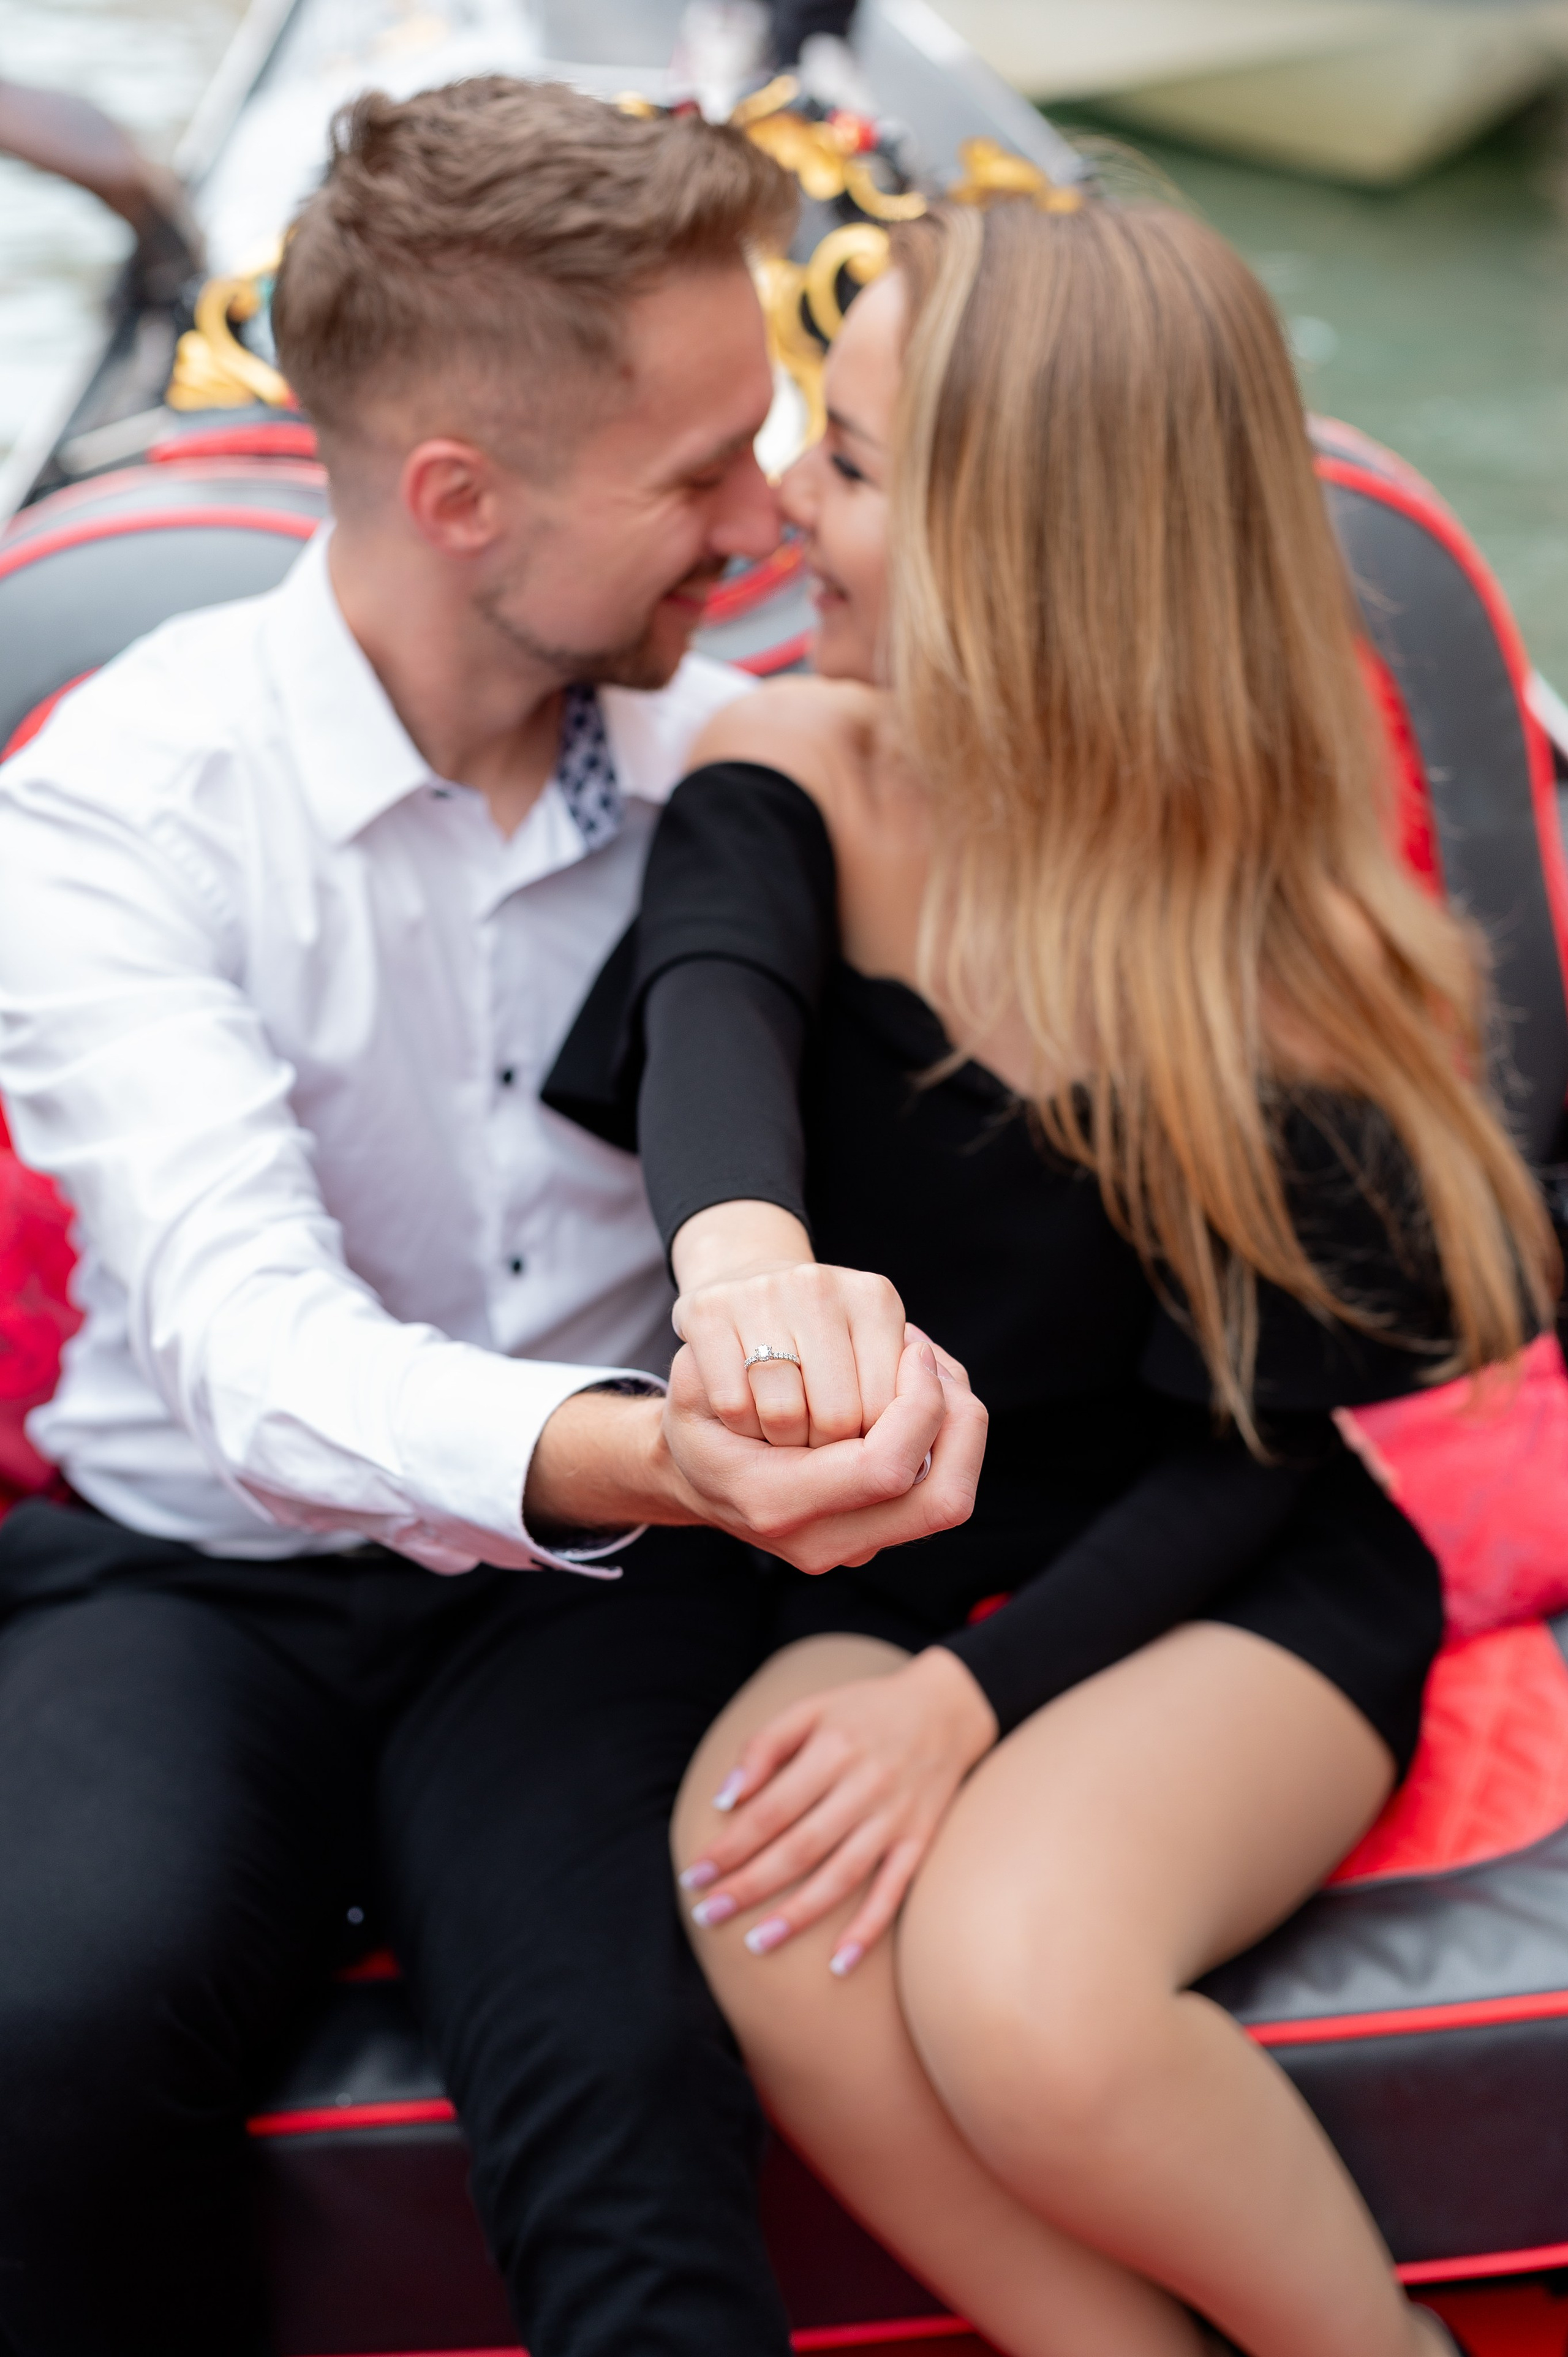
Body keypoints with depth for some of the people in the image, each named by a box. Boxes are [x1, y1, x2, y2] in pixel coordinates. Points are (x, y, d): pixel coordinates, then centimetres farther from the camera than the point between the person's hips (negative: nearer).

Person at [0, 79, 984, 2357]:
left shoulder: (734, 761, 2)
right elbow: (248, 1353, -23)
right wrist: (641, 1458, -42)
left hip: (608, 1579, 1)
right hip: (199, 1573, 0)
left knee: (630, 2099, -30)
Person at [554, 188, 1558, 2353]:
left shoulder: (1268, 931, -13)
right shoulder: (788, 777, -4)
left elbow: (1249, 1440, -9)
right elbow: (709, 1012, -28)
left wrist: (967, 1699, -23)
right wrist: (741, 1251, -52)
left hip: (1220, 1586, -3)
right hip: (870, 1569, 3)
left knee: (1017, 1988, -32)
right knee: (769, 1919, -30)